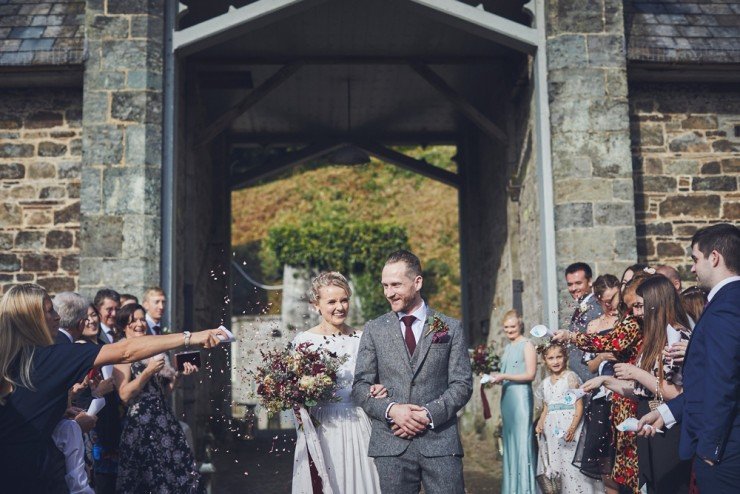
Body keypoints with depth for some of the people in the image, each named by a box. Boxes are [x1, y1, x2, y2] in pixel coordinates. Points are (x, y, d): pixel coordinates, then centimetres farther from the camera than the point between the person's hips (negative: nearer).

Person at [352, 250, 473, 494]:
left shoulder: (451, 328, 6)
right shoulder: (374, 330, 9)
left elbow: (462, 384, 3)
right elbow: (360, 385, 6)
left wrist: (429, 414, -11)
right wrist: (391, 409, -11)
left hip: (440, 440, -1)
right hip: (390, 444, 1)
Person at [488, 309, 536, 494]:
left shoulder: (527, 345, -5)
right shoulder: (508, 347, 18)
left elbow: (530, 374, -12)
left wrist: (504, 377, -17)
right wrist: (497, 379, 7)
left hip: (521, 395, -8)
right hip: (506, 396, 8)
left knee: (522, 438, -6)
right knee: (509, 439, 9)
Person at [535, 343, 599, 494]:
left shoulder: (570, 377, -4)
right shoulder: (545, 383, 14)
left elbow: (579, 406, -9)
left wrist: (572, 427, -20)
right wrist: (540, 424, 0)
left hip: (569, 426, -5)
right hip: (552, 429, 6)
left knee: (571, 467, -10)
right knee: (554, 464, 4)